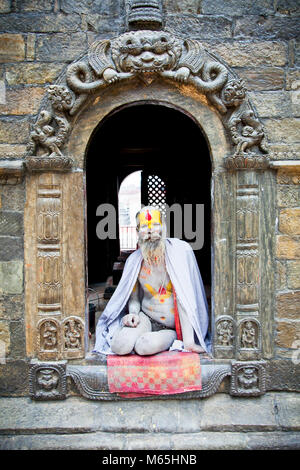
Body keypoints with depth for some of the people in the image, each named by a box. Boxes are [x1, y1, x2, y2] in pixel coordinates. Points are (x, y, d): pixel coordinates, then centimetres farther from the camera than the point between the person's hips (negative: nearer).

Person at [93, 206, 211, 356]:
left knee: (145, 346, -30)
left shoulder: (181, 250, -12)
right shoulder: (134, 260, -2)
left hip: (172, 325, -2)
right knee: (120, 346, -25)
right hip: (146, 318, 3)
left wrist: (188, 341, -20)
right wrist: (133, 313, -11)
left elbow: (185, 297, -16)